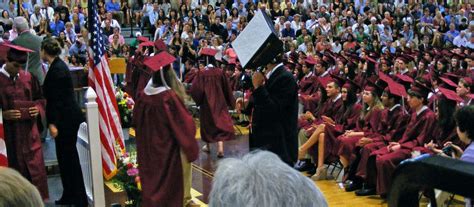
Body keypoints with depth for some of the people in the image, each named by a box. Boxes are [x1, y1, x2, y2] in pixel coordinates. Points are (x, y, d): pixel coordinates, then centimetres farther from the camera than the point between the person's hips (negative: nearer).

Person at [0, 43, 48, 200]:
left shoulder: (28, 78, 4)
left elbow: (40, 98, 12)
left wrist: (38, 108, -7)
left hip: (30, 130, 3)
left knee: (35, 164, 6)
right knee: (17, 168, 6)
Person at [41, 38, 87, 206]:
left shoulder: (57, 70, -18)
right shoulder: (58, 65, 11)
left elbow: (57, 99, -20)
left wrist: (53, 123, -20)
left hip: (66, 118, -9)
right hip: (67, 117, 9)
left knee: (68, 156, -2)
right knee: (65, 156, 14)